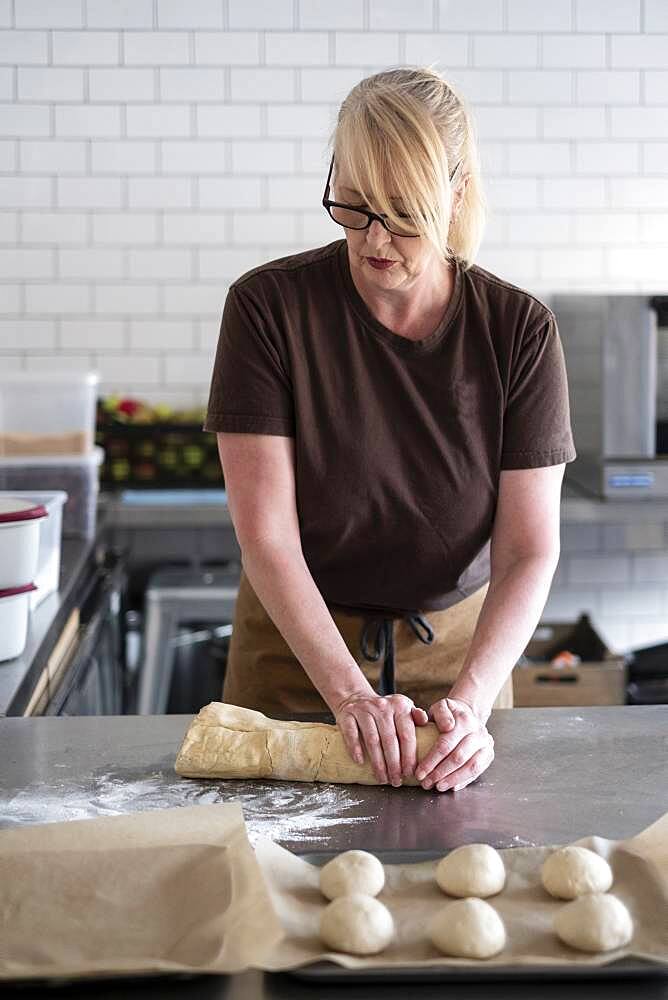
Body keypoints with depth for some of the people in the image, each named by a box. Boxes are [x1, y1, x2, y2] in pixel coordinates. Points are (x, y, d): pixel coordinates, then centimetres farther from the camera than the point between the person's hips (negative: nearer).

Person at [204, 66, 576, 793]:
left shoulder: (519, 329, -13)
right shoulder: (269, 305, -17)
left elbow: (531, 551, -14)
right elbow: (265, 538, -20)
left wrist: (471, 699, -29)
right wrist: (350, 694, -29)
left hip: (459, 647, 1)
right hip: (297, 648, 0)